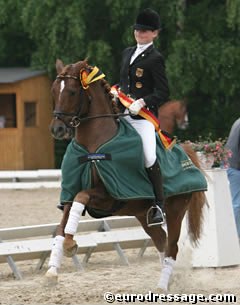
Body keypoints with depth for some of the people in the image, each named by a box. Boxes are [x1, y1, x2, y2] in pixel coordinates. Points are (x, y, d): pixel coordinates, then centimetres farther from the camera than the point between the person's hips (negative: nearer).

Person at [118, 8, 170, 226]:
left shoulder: (155, 59, -6)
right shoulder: (128, 53, 17)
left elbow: (163, 93, -11)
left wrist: (142, 102, -24)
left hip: (143, 116, -8)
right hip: (123, 114, 8)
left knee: (149, 158, -20)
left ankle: (159, 206, -15)